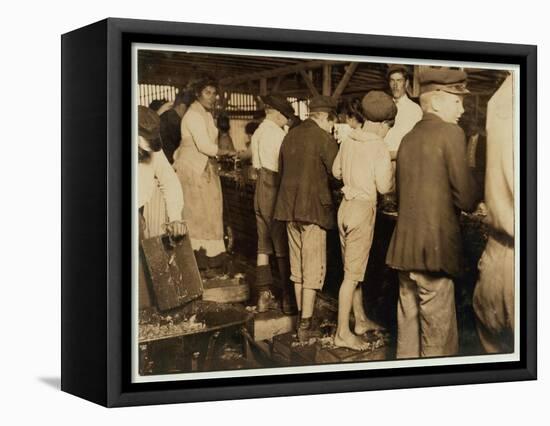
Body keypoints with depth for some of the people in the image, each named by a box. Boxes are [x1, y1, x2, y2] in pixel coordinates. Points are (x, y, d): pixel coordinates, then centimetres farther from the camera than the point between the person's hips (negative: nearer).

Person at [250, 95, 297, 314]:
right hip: (276, 191, -8)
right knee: (283, 249, -2)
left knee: (263, 246, 10)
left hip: (261, 190, 8)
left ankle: (264, 296, 13)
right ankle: (288, 299, 3)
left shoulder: (258, 133, 11)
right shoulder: (277, 134, -15)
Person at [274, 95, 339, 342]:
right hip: (313, 209, -7)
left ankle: (302, 318, 22)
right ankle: (305, 325, -3)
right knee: (313, 267, -2)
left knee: (297, 266, 15)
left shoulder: (290, 136, 10)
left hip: (289, 208, 7)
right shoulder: (324, 139, -12)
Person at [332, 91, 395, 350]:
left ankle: (361, 320, 32)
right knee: (352, 273, -2)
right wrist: (390, 173, 3)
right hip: (363, 210, -7)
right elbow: (384, 187, -16)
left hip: (346, 205, 7)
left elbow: (336, 172, 17)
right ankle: (343, 333, 3)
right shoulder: (379, 148, -15)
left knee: (353, 269, 18)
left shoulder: (348, 141, 4)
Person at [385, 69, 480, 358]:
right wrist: (473, 202, 8)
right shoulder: (450, 133, -9)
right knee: (438, 335, -1)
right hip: (435, 247, -7)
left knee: (408, 326, 13)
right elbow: (466, 198, -12)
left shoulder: (408, 139, 13)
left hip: (404, 246, 7)